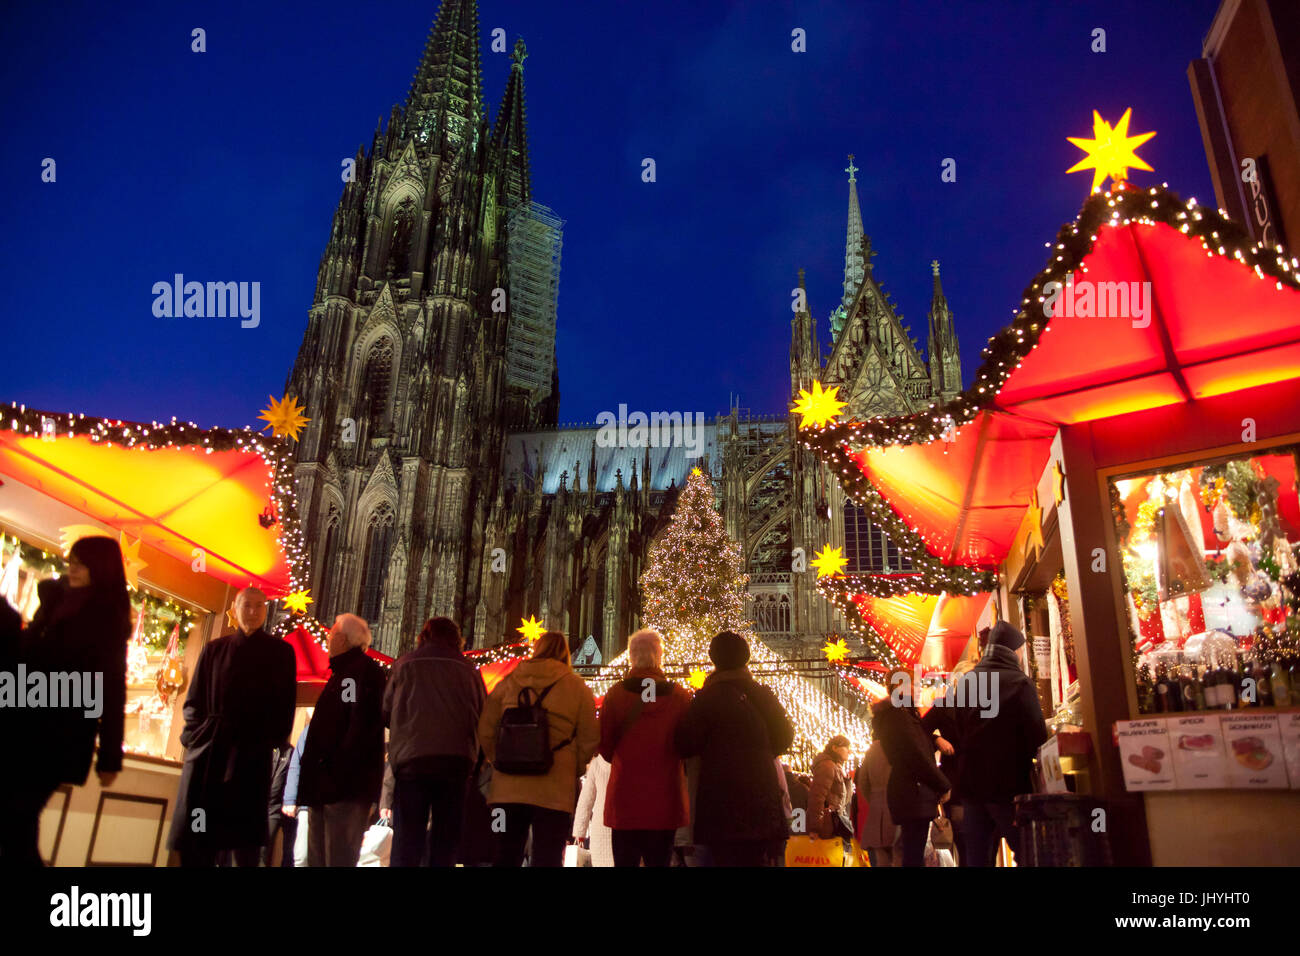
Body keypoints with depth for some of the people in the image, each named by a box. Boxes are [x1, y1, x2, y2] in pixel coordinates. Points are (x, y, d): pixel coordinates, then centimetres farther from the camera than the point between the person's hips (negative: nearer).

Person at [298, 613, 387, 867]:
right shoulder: (340, 673, 24)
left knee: (339, 858, -11)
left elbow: (364, 722, -18)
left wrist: (341, 769, -23)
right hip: (325, 788, 10)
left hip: (347, 785, -10)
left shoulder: (364, 669, -7)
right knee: (317, 858, 11)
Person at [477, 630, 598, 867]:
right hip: (554, 792, -2)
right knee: (547, 859, 4)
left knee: (506, 858, 12)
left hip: (508, 787, 3)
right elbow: (589, 738, -3)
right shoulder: (577, 687, 1)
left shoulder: (508, 682, 7)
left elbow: (485, 731, 5)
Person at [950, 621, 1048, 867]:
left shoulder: (967, 681, 6)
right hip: (1010, 787, -5)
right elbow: (1038, 738, -11)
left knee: (976, 857, 10)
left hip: (972, 785, 5)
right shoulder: (1019, 682, -11)